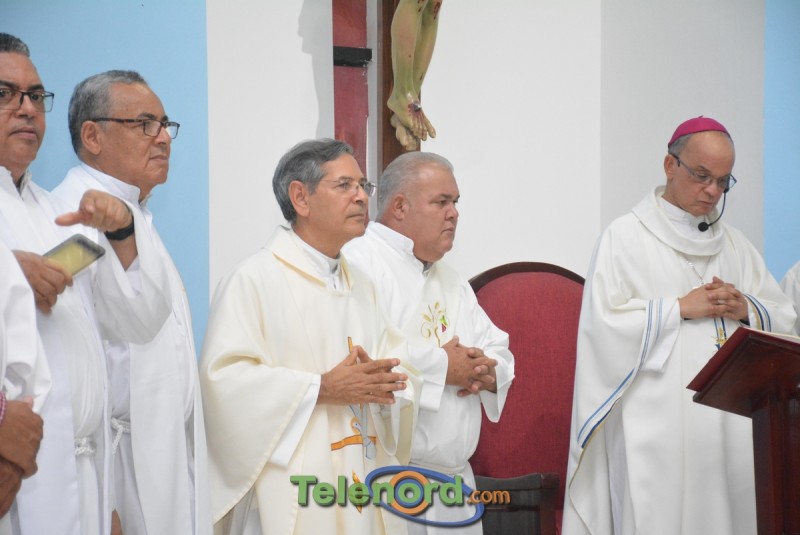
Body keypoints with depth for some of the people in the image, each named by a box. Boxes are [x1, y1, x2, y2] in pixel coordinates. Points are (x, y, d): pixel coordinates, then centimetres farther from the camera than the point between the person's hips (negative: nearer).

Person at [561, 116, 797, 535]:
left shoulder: (734, 243, 17)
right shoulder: (625, 237, 1)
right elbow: (604, 323, -10)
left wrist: (745, 309, -6)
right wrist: (682, 308, -11)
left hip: (731, 425, 5)